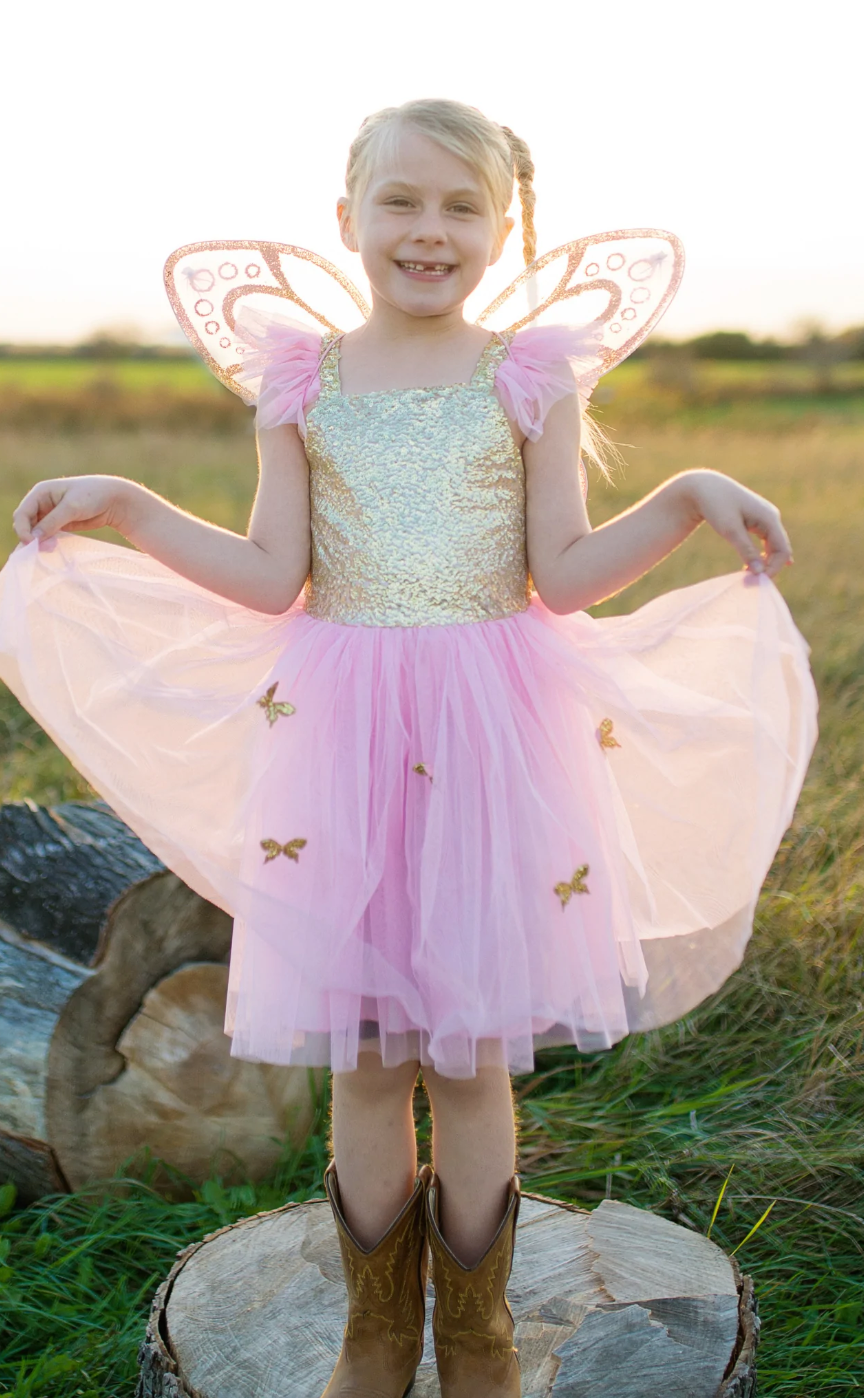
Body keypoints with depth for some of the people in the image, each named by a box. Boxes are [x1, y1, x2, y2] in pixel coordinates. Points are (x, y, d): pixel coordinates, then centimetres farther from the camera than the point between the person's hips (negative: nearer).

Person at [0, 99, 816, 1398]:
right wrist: (123, 505, 0)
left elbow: (565, 576, -3)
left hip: (495, 744, -1)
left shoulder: (533, 379, 2)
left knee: (473, 1058, 7)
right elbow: (273, 580, 2)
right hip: (341, 743, 1)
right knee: (364, 1058, 10)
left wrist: (690, 494, -13)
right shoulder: (301, 382, 4)